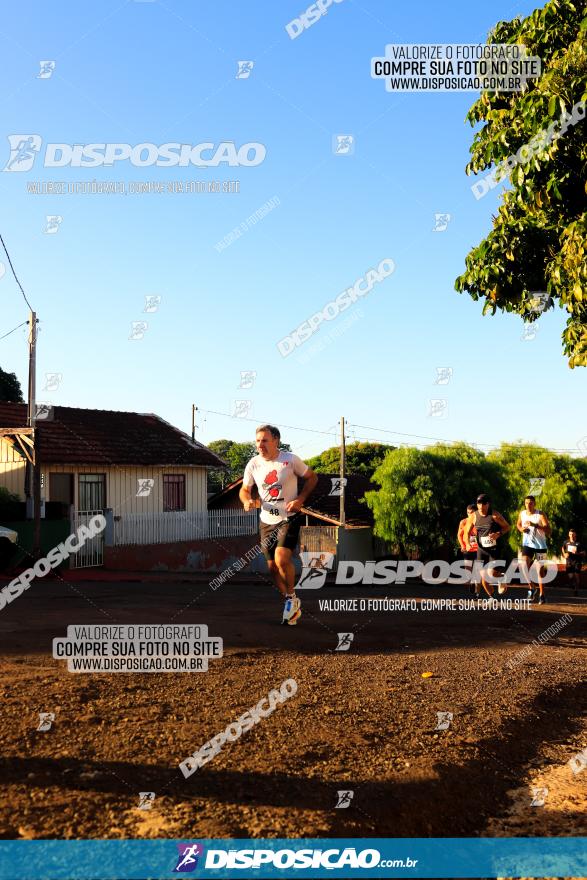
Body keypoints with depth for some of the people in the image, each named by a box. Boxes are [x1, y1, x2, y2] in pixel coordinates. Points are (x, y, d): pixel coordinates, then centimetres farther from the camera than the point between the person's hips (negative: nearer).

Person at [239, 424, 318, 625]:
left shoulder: (291, 460, -9)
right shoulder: (253, 464, 0)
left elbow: (312, 477, 3)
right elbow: (244, 489, 13)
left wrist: (300, 499, -11)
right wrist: (247, 500, -11)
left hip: (289, 518, -4)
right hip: (267, 520, 4)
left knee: (282, 558, -24)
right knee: (273, 567, 7)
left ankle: (291, 596, 3)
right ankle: (293, 606, 27)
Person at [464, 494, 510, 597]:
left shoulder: (494, 515, -9)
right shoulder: (473, 516, -1)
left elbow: (507, 527, -1)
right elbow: (466, 532, 6)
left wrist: (498, 534, -19)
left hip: (494, 548, -3)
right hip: (481, 549, 3)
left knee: (491, 573, -16)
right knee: (483, 576, 1)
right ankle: (491, 596, 23)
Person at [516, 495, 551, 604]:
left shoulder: (540, 514, -14)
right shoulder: (522, 514, 0)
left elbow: (548, 531, -21)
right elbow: (518, 524, 21)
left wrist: (535, 525, -33)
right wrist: (521, 529, -2)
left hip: (540, 545, -2)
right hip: (527, 544, 3)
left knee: (540, 571, 5)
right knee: (524, 565, -18)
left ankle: (542, 594, 19)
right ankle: (531, 588, 2)